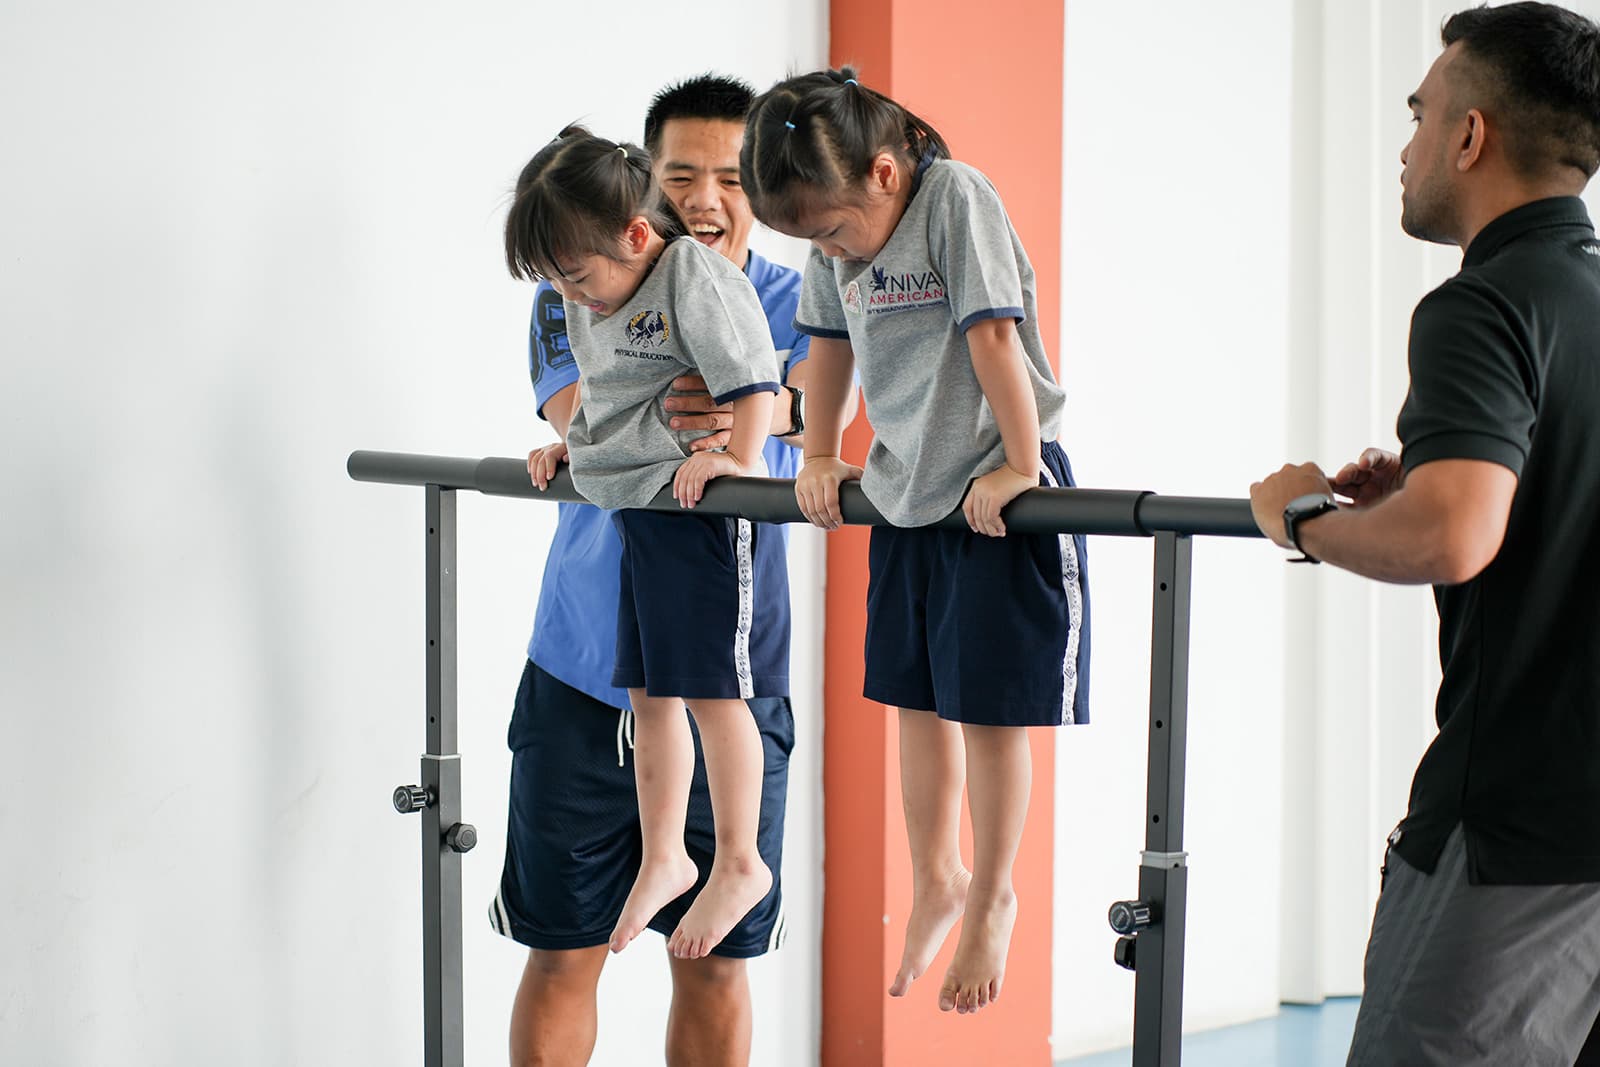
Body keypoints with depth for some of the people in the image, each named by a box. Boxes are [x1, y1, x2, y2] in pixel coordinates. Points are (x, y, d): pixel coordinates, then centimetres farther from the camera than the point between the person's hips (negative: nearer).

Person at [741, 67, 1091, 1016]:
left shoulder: (956, 198, -19)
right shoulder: (838, 236, 2)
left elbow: (993, 335, -21)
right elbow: (831, 339, 16)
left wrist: (1020, 469, -21)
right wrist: (821, 458, 16)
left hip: (997, 492, -6)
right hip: (904, 491, 7)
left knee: (990, 708, 1)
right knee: (916, 700, 13)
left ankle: (992, 901, 18)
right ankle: (936, 879, 30)